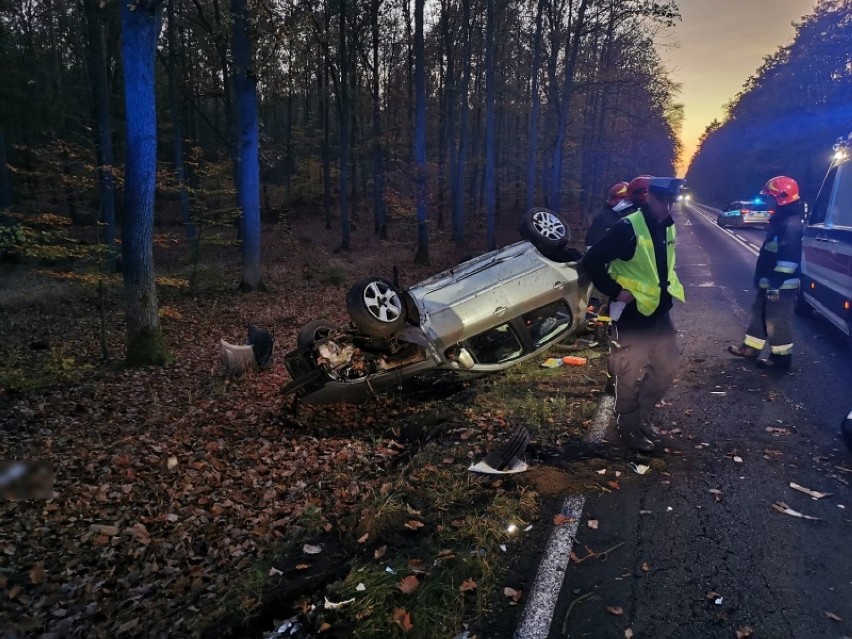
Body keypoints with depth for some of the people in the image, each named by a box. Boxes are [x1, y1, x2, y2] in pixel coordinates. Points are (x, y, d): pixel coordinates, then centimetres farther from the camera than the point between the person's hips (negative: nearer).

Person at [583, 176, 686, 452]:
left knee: (666, 369, 16)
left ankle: (642, 415, 35)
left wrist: (667, 288, 11)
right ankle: (629, 427, 22)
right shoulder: (628, 228, -18)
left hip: (659, 311, 8)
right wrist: (616, 292, -20)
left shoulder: (667, 227, 6)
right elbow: (592, 261, -21)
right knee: (630, 375, 4)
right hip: (632, 313, -8)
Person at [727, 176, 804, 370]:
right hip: (769, 282, 10)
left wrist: (775, 285, -25)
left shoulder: (791, 224, -20)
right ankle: (750, 347, 31)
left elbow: (788, 259, -25)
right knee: (759, 314, 18)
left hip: (781, 285, -10)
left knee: (777, 321, -1)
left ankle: (781, 357, 10)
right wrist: (762, 279, 24)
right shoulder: (779, 221, 13)